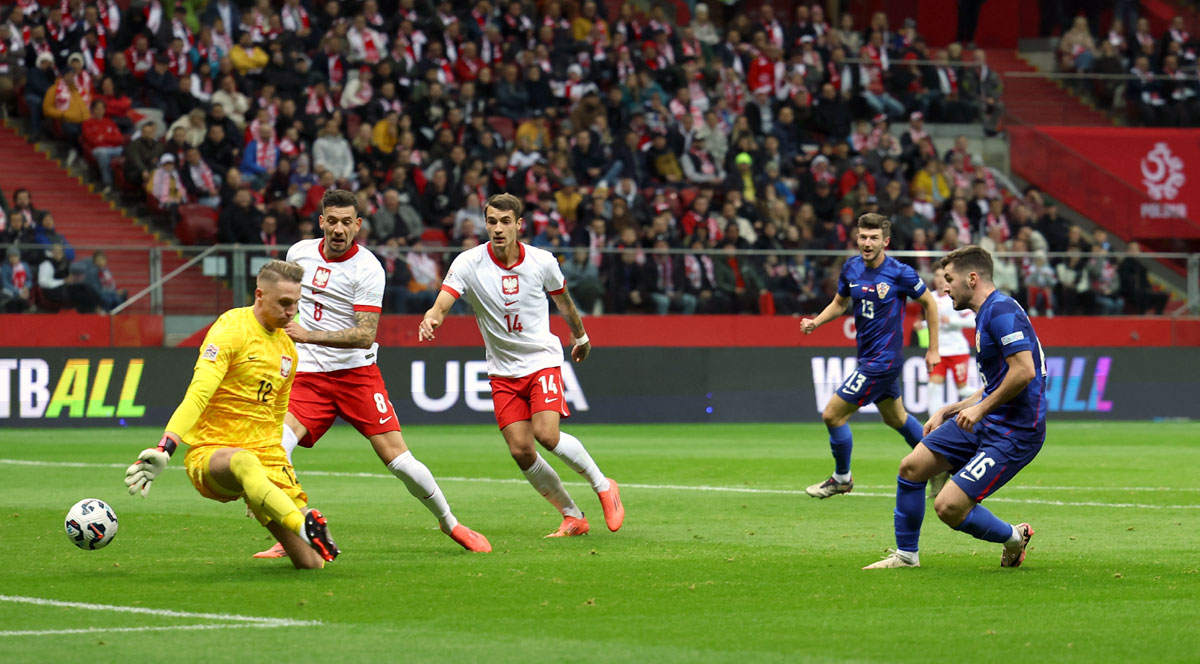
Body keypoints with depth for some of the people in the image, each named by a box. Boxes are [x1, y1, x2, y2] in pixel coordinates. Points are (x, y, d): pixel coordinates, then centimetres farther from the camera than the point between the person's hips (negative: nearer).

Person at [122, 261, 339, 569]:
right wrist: (164, 449, -34)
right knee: (242, 461, -45)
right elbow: (198, 395, -20)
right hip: (210, 451, -6)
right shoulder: (230, 330, -8)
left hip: (265, 457, 6)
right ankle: (305, 527, -61)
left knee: (312, 562, -4)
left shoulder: (287, 349, 15)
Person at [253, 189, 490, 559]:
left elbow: (365, 335, -20)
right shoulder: (299, 252, 4)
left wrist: (308, 335, -28)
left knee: (397, 459, -7)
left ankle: (450, 524, 16)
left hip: (356, 372, -3)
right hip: (307, 375, 3)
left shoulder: (367, 268, -12)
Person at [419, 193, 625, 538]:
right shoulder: (469, 263, -12)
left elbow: (563, 299, 12)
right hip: (503, 369, 2)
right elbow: (442, 305, -25)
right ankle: (573, 516, 10)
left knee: (547, 434, -22)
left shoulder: (542, 261, -8)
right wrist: (430, 319, -48)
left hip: (543, 359, -2)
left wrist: (581, 337, 27)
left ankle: (603, 486, 1)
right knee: (521, 450, -6)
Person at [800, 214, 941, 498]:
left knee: (832, 414, -6)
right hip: (869, 356, 8)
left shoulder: (899, 273, -18)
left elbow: (929, 302, -6)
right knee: (896, 418, 24)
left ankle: (842, 478, 14)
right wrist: (816, 322, -3)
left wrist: (933, 349, -3)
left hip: (882, 360, -8)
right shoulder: (851, 268, 0)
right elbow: (840, 302, 16)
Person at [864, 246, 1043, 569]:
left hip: (1014, 432, -10)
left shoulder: (1002, 311, -17)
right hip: (985, 422, 10)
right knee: (911, 467, 8)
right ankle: (906, 554, 22)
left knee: (949, 507, -15)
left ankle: (1013, 538, 12)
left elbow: (1024, 371, -27)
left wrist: (981, 409, -18)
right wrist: (947, 411, 22)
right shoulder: (985, 314, 17)